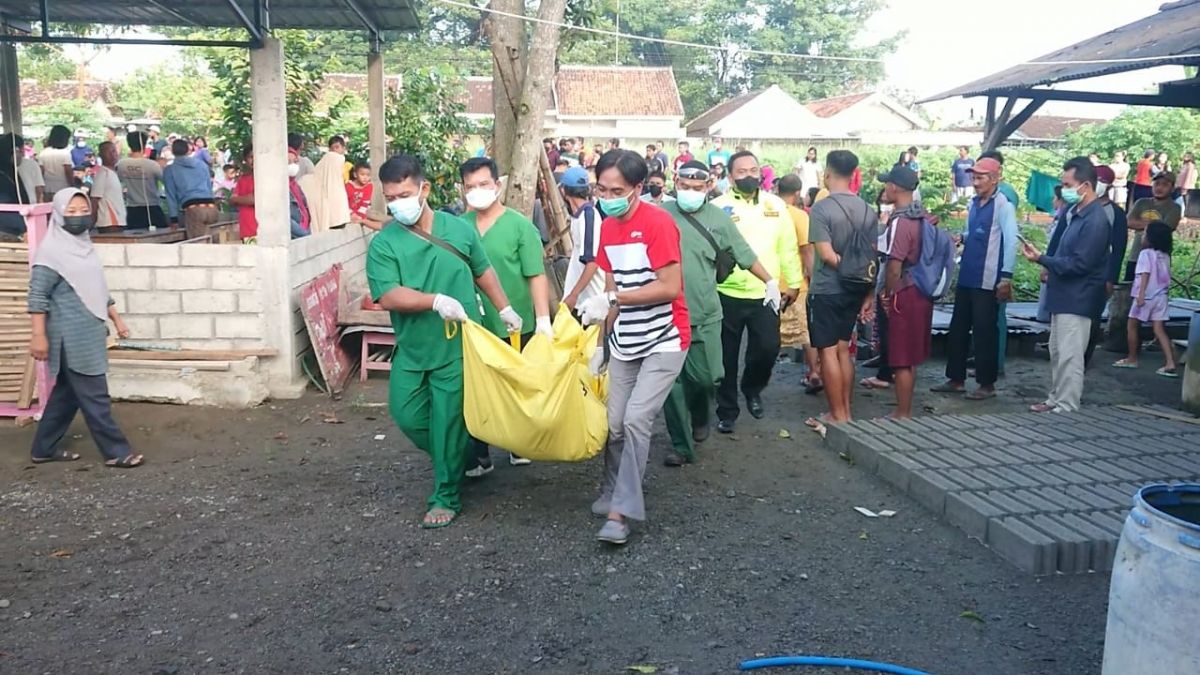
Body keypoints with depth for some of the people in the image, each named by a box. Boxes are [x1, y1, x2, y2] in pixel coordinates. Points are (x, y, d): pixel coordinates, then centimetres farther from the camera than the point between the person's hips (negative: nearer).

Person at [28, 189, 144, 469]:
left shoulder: (84, 246, 13)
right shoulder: (52, 251, -13)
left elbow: (97, 290, 20)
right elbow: (38, 297, -15)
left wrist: (116, 319, 20)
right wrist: (39, 336, -19)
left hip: (88, 333, 9)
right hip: (71, 336, -9)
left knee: (68, 392, 16)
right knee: (95, 396, -4)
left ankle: (44, 448, 27)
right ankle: (116, 452, 3)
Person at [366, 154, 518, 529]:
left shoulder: (459, 228, -2)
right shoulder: (383, 244, -9)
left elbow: (483, 272, 13)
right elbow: (388, 296, -20)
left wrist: (505, 309, 18)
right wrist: (435, 300, -33)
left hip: (458, 348, -1)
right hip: (411, 349, 2)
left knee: (448, 424, 2)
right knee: (407, 415, 10)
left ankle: (445, 497, 17)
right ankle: (452, 459, 38)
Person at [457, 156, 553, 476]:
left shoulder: (520, 225, -8)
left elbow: (536, 276, -11)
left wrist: (543, 320, -19)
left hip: (515, 326, -2)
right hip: (473, 326, 3)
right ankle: (478, 456, 19)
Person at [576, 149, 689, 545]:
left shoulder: (657, 223, -17)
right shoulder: (608, 228, 5)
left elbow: (670, 288, -22)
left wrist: (611, 299, -24)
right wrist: (603, 342, 12)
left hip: (664, 341, -6)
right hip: (625, 342, 6)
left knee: (636, 419, -14)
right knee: (614, 422, 7)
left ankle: (621, 511, -6)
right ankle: (613, 490, 28)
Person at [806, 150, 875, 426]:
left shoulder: (821, 208, -14)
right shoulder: (867, 210, 4)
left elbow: (827, 255, -20)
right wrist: (869, 295, 10)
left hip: (826, 290, -6)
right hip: (854, 291, 6)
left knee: (828, 352, 2)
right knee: (843, 350, 15)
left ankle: (838, 416, 6)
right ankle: (845, 412, 21)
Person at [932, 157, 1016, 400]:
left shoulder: (1003, 205, -10)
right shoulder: (973, 203, 12)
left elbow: (1011, 241, -16)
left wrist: (1006, 276, -22)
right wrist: (960, 238, 1)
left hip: (987, 281, -8)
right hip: (966, 277, 8)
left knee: (985, 331, 0)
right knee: (957, 328, 11)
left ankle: (987, 384, 10)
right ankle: (956, 379, 21)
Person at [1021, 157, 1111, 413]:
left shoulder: (1095, 221, -19)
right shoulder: (1076, 213, 11)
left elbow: (1079, 264, -22)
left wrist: (1041, 259, -20)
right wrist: (1052, 268, 8)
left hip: (1077, 299, -10)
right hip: (1064, 295, 10)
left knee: (1069, 355, -4)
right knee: (1057, 352, 16)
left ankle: (1066, 407, 3)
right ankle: (1056, 398, 26)